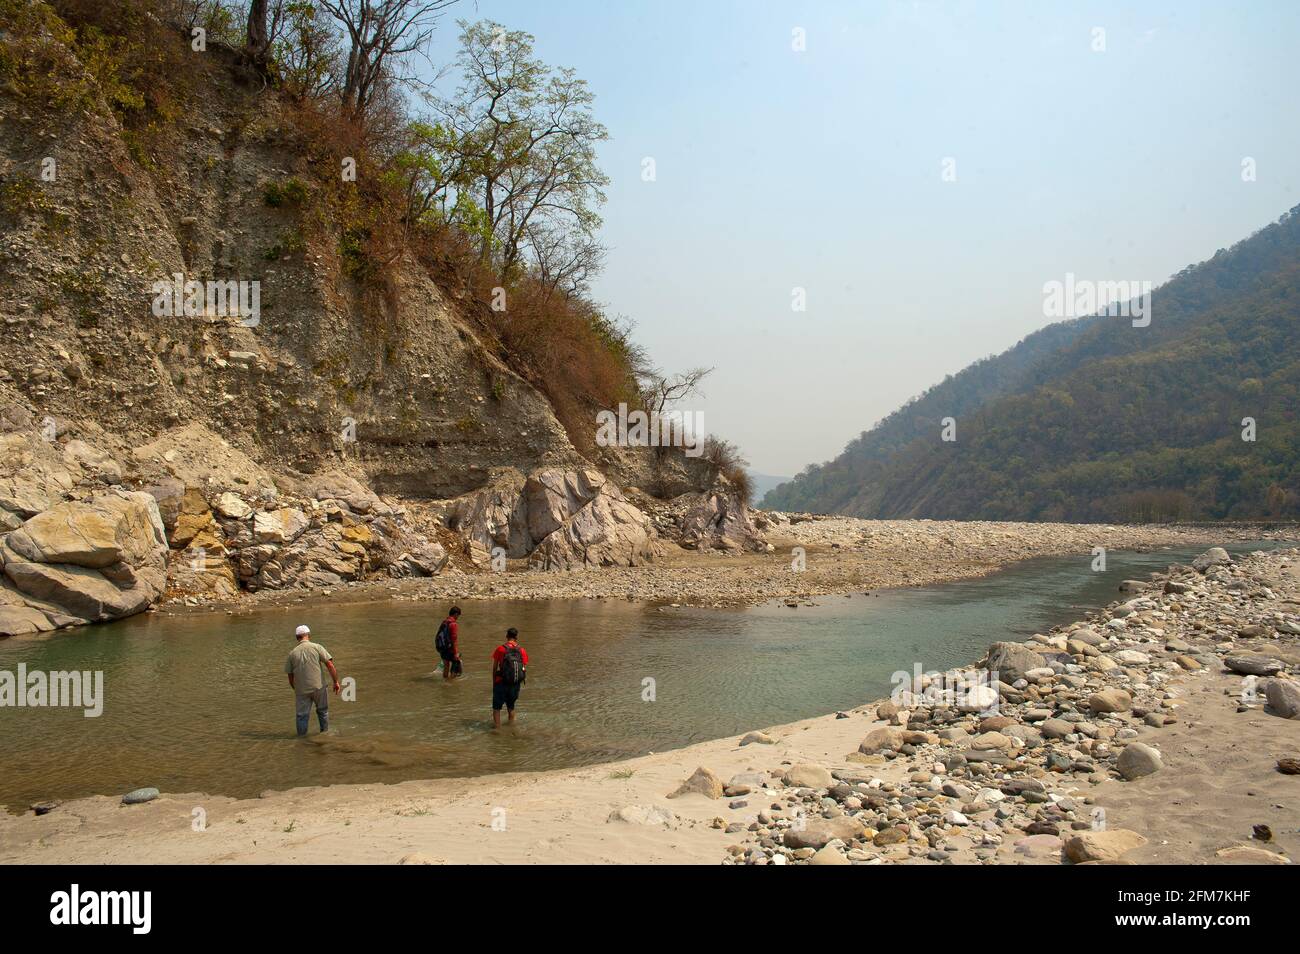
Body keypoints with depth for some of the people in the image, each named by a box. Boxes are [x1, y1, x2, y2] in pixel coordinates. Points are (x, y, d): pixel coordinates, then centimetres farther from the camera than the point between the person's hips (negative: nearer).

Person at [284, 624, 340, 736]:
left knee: (302, 716, 8)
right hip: (319, 687, -1)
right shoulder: (317, 647, -4)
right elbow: (330, 665, -9)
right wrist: (336, 682, -1)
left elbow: (290, 676, 9)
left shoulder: (292, 653, 4)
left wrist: (295, 689, 25)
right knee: (323, 711, 16)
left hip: (301, 690, 1)